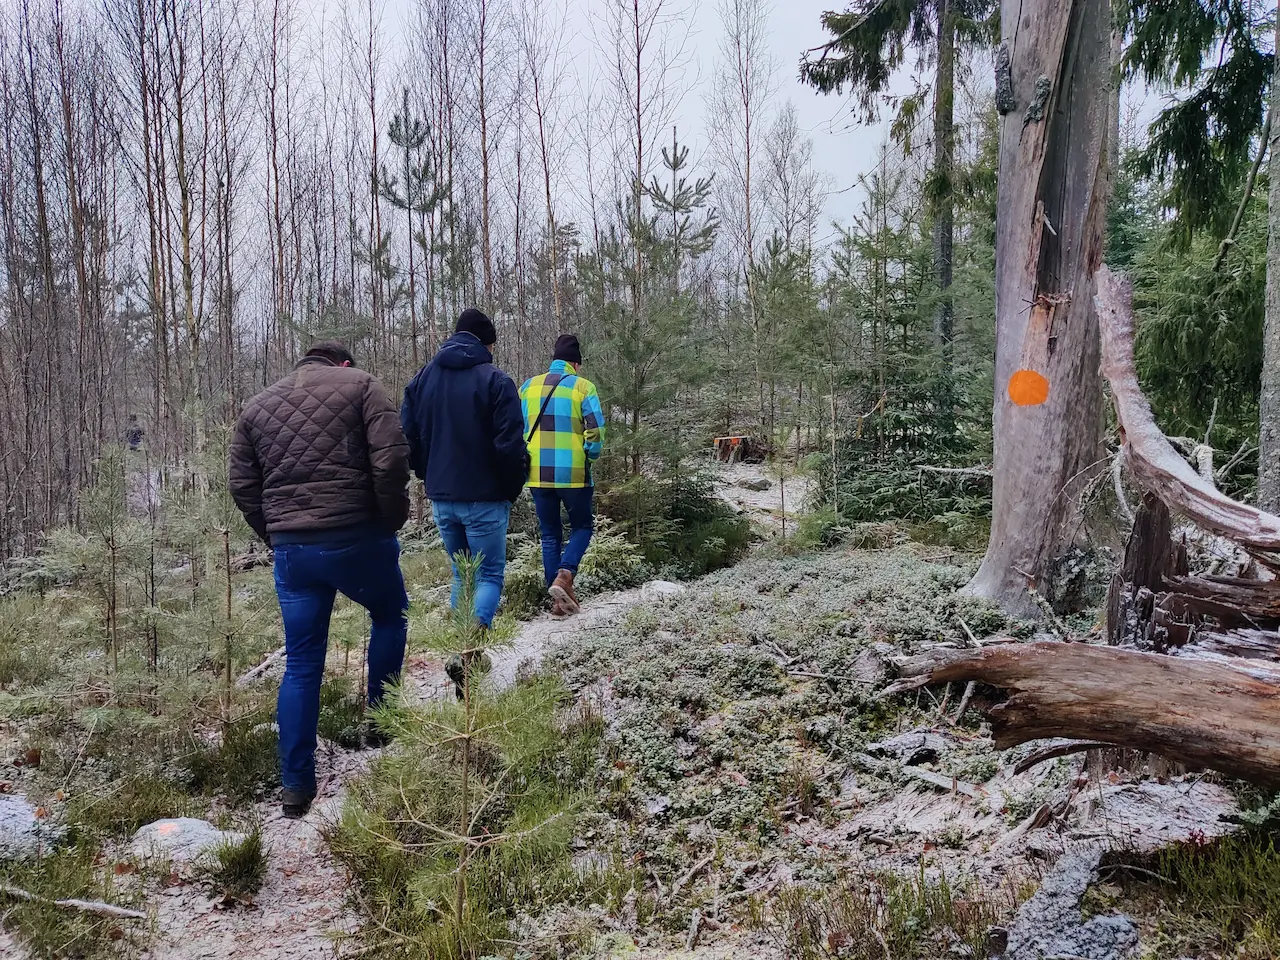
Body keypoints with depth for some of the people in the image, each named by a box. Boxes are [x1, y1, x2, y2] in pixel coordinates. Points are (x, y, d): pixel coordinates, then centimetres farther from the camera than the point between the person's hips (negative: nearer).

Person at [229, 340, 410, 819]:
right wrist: (393, 518, 1)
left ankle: (296, 785, 13)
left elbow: (242, 486, 12)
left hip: (290, 548, 4)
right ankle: (382, 723, 27)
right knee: (390, 614, 24)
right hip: (356, 538, -4)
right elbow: (391, 459, -11)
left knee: (301, 664, 10)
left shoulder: (257, 405, 16)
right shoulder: (360, 385, 2)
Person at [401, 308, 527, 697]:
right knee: (490, 574, 4)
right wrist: (513, 489, 0)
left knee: (461, 574, 19)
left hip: (441, 497, 5)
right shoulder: (494, 380, -11)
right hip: (484, 498, -5)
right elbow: (509, 445, -15)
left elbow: (408, 438, 8)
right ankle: (467, 651, -17)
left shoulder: (421, 379, 7)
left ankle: (464, 657, 19)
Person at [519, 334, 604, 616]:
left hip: (538, 473, 4)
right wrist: (590, 456, 6)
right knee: (582, 527, 14)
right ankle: (563, 577, -9)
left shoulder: (528, 386, 8)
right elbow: (596, 429, -10)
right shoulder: (582, 386, -3)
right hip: (572, 473, -3)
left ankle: (560, 599, 11)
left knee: (550, 534, 13)